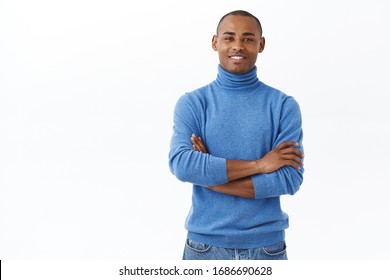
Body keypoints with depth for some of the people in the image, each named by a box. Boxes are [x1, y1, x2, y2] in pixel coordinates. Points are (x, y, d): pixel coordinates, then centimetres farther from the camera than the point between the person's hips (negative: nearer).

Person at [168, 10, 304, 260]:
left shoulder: (284, 105, -3)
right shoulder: (192, 103, -2)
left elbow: (290, 179, -12)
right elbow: (181, 164, -16)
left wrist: (208, 176, -14)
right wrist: (259, 164, -18)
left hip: (267, 245, 0)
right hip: (206, 245, 0)